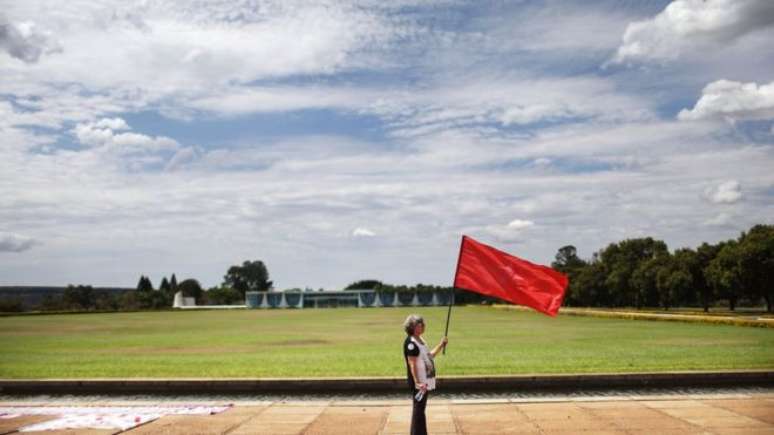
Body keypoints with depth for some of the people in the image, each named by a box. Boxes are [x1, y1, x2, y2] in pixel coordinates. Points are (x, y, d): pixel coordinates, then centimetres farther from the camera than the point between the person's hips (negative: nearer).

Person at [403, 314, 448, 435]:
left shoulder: (420, 340, 13)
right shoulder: (411, 343, -18)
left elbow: (429, 356, 22)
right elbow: (412, 364, -22)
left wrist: (440, 345, 13)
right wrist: (417, 382, -26)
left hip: (425, 381, 10)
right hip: (419, 382, -10)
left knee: (421, 408, 16)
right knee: (418, 409, -3)